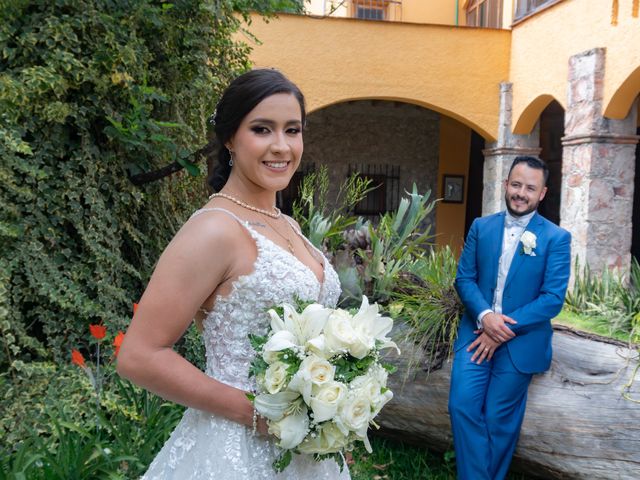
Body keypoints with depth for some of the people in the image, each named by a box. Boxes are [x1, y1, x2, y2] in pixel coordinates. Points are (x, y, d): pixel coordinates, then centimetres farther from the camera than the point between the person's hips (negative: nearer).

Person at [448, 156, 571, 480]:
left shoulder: (556, 238, -5)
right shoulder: (481, 227, 5)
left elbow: (553, 298, -11)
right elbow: (464, 278, 2)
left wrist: (504, 330, -17)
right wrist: (484, 315, -17)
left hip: (520, 341, -2)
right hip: (476, 332, 2)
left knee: (499, 419, 8)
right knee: (462, 406, -7)